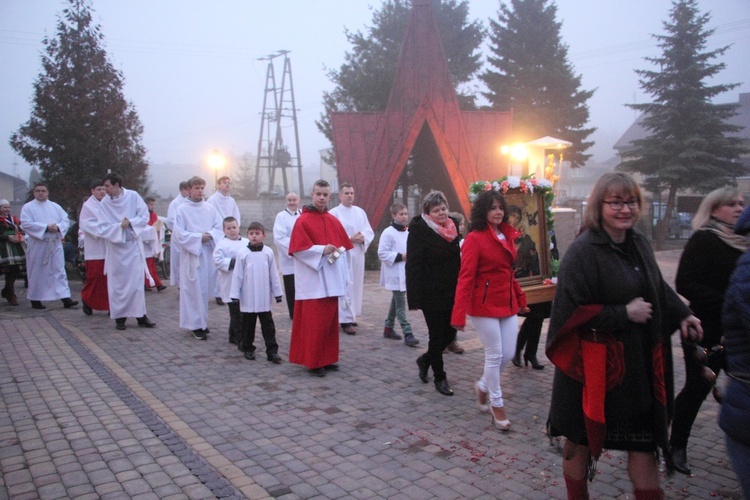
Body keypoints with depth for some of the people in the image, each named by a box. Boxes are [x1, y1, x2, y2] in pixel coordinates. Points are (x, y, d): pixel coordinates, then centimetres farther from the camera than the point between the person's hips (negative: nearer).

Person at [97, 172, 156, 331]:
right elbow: (103, 229, -6)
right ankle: (120, 317, 13)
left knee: (137, 281, 1)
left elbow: (145, 216, -4)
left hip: (133, 245, 0)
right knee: (117, 283, 4)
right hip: (115, 246, 0)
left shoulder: (133, 196, -5)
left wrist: (130, 222, -18)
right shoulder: (104, 203, -4)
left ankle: (140, 315, 7)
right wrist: (120, 226, -20)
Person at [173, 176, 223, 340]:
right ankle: (196, 324, 4)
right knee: (194, 289, -3)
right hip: (191, 255, -4)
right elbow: (179, 233, -7)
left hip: (208, 254, 4)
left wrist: (210, 235, -13)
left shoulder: (210, 208, 8)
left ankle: (203, 321, 20)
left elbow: (219, 228, 7)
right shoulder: (182, 209, -3)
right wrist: (199, 237, -14)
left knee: (205, 288, 8)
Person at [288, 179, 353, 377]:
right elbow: (298, 248, -13)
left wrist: (337, 251, -2)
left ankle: (327, 358, 22)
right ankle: (312, 361, 6)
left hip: (331, 280, 7)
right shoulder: (303, 221, -7)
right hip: (312, 281, -6)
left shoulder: (334, 221, 11)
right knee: (313, 322, -4)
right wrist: (321, 250, -19)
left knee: (330, 320, 11)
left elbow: (343, 246, 15)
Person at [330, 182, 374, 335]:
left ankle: (351, 315, 23)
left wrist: (363, 237, -11)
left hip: (358, 254, 6)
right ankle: (346, 320, -7)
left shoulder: (360, 212, 13)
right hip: (343, 254, -6)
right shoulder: (334, 213, -4)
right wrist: (349, 239, -18)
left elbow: (370, 231, 10)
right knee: (345, 287, -9)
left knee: (356, 286, 10)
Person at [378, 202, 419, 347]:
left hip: (406, 273, 7)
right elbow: (382, 253, -15)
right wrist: (400, 256, -20)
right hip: (395, 274, -7)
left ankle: (388, 328, 28)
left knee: (396, 301, 16)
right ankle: (408, 334, -6)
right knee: (401, 304, -7)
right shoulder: (388, 232, -12)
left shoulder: (409, 232, 10)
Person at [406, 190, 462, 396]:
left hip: (452, 292, 6)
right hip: (431, 293, -6)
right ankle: (440, 377, 22)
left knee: (450, 333, 10)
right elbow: (413, 265, -15)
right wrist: (415, 297, -20)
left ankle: (426, 359, 36)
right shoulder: (419, 231, -11)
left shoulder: (452, 228, 8)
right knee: (437, 335, 4)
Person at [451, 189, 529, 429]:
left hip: (507, 304, 7)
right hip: (484, 305, -7)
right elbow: (466, 277, -19)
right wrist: (459, 314, -23)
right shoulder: (474, 239, -14)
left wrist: (520, 298, 15)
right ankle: (496, 404, 21)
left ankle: (483, 386, 36)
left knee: (508, 353, 10)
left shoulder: (507, 236, 8)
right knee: (494, 354, 2)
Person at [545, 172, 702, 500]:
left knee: (644, 440, 15)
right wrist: (624, 314, -19)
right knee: (581, 441, 11)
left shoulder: (638, 244, 6)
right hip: (594, 367, -6)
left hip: (638, 365, 7)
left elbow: (658, 288, 23)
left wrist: (681, 314, 9)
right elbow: (570, 310, -21)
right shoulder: (583, 251, -17)